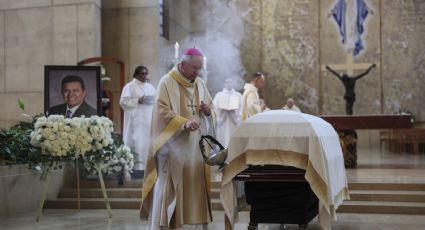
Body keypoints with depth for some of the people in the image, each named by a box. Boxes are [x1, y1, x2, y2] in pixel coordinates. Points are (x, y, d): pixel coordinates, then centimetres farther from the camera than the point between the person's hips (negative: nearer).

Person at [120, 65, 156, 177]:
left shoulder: (150, 86, 19)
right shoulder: (129, 86, 0)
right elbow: (123, 101, -9)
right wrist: (138, 101, -18)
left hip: (149, 120, 6)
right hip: (136, 120, -6)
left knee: (149, 142, 3)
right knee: (138, 143, -10)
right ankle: (136, 167, -8)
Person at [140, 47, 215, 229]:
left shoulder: (200, 83, 12)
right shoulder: (167, 82, -7)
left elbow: (211, 110, 18)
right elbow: (162, 112, -16)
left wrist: (208, 111, -6)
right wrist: (184, 123, -29)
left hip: (195, 146, 6)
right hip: (172, 145, -6)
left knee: (195, 186, 6)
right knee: (169, 187, -5)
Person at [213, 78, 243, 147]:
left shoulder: (238, 95, 12)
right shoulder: (219, 95, 11)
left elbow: (241, 108, 5)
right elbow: (215, 108, 4)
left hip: (234, 123, 1)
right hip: (222, 122, -1)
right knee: (223, 141, -4)